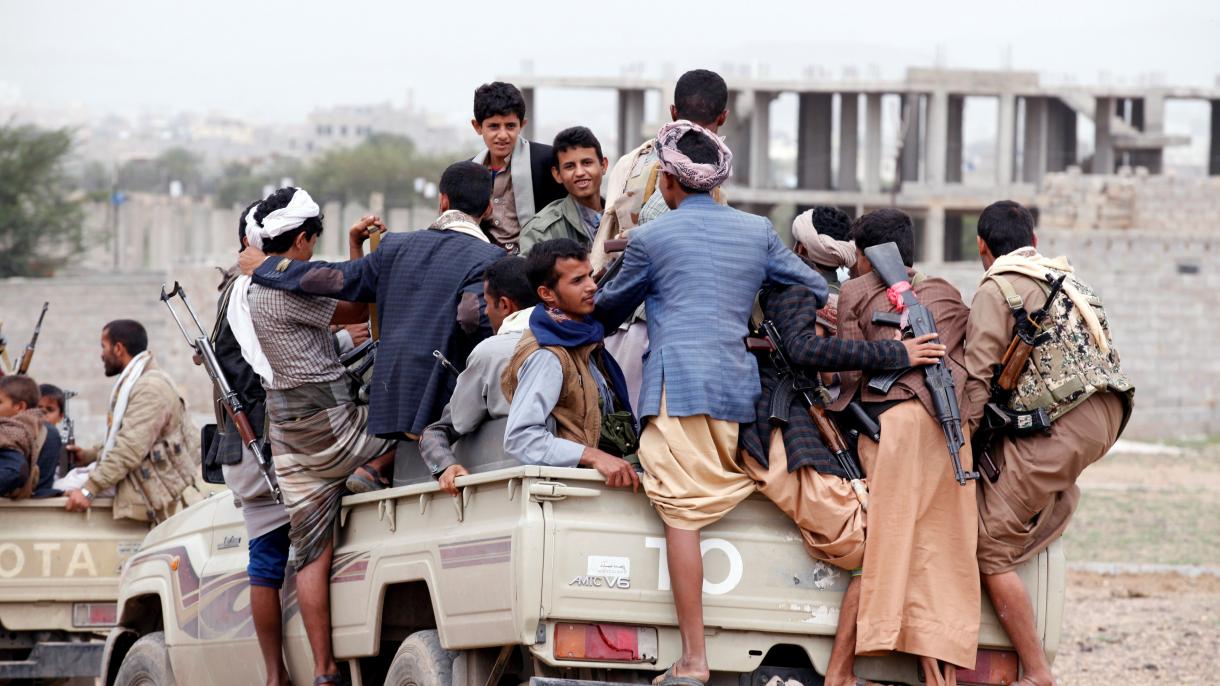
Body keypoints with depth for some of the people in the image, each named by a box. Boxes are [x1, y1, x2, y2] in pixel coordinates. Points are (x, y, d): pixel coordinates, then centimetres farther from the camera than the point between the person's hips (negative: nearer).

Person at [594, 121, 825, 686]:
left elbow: (612, 306, 19)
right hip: (740, 389, 5)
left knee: (683, 514, -8)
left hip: (678, 387, -5)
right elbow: (818, 294, 19)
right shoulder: (756, 232, 14)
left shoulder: (651, 238, 4)